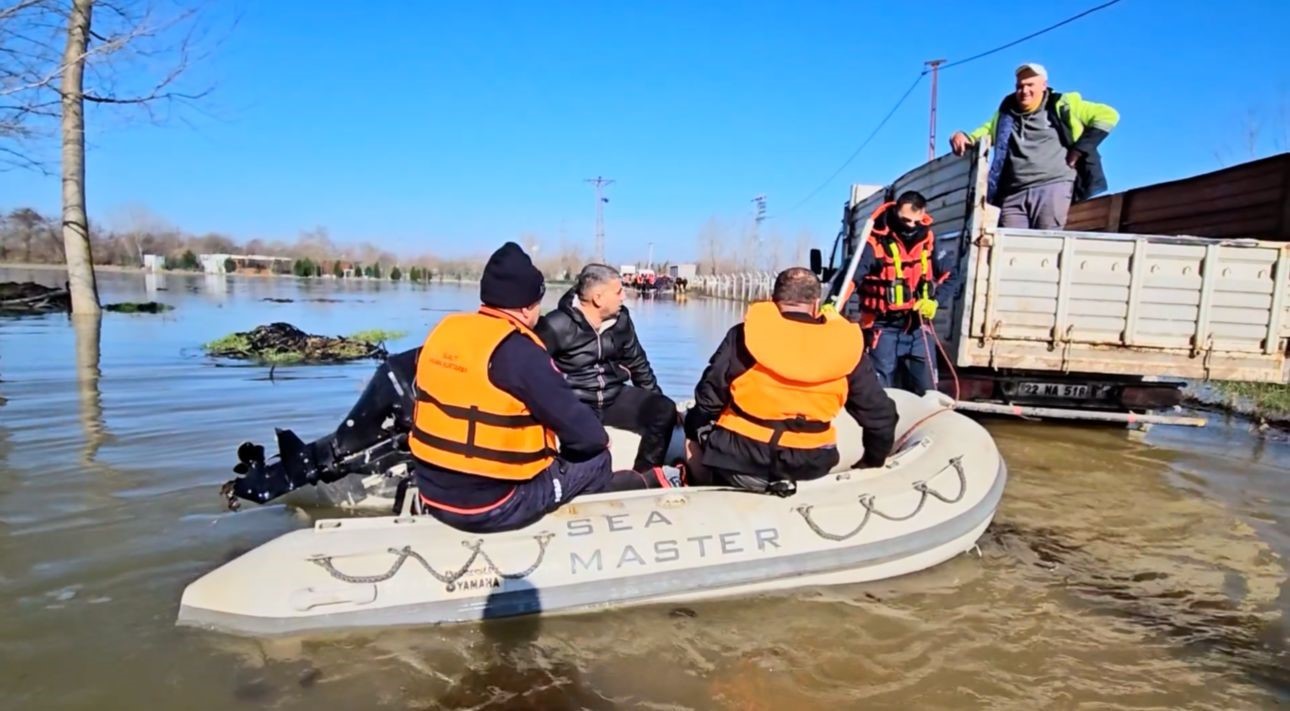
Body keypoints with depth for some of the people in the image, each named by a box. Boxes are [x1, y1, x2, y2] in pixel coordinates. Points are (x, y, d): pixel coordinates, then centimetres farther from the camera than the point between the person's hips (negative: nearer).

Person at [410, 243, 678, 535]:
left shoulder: (443, 331, 0)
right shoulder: (518, 351, -21)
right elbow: (582, 432, -17)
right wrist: (600, 439, 5)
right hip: (492, 505, -7)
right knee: (595, 460, 9)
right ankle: (650, 483, 35)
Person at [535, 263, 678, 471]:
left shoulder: (621, 318, 4)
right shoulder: (557, 326, -16)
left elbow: (637, 362, 16)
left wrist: (654, 400, 17)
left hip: (613, 397, 6)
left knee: (664, 410, -9)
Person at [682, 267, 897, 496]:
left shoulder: (746, 333, -8)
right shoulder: (844, 345, -1)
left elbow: (708, 399, -5)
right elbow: (880, 415, 5)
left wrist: (698, 428, 16)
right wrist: (872, 463, 22)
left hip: (739, 460, -3)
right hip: (808, 468, 3)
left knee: (695, 420, 25)